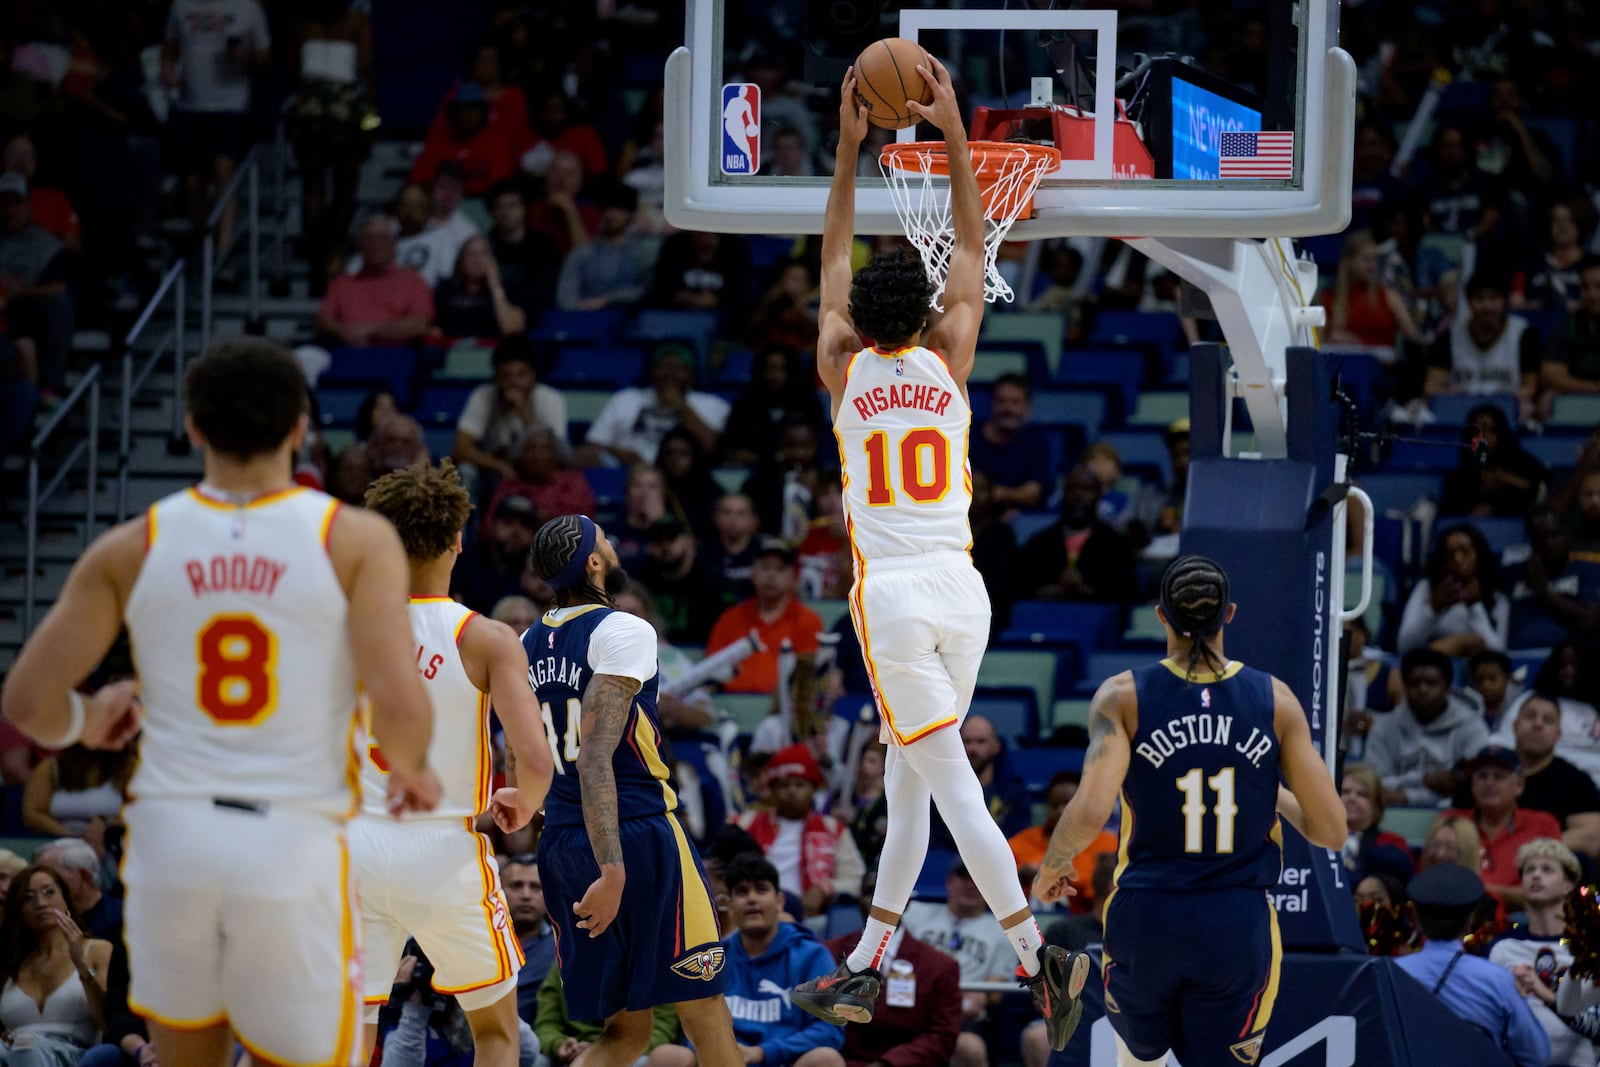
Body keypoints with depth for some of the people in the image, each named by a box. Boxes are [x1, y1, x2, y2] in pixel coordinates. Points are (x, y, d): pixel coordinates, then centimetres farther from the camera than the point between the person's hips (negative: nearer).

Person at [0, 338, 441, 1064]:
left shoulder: (131, 549, 3)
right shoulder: (355, 540, -3)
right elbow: (399, 705, -14)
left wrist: (87, 723, 23)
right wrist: (412, 775, 9)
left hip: (170, 837, 2)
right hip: (294, 843, -2)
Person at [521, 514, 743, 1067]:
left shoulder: (529, 645, 11)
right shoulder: (623, 632, -11)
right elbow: (596, 756, -21)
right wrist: (613, 870, -25)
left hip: (560, 839, 7)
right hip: (639, 832, -7)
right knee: (707, 1020, 2)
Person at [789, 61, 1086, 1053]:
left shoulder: (845, 370, 1)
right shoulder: (949, 363, 5)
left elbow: (834, 263, 13)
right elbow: (972, 250, 13)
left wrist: (851, 148, 14)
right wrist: (953, 134, 11)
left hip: (891, 596, -4)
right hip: (961, 590, 4)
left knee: (952, 784, -8)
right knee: (908, 783, 12)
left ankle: (1039, 956, -19)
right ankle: (863, 972, 14)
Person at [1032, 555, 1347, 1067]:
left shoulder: (1124, 696, -7)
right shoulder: (1275, 699, -2)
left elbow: (1089, 814, -18)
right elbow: (1330, 830, -1)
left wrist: (1051, 866, 4)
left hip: (1146, 921, 0)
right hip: (1239, 928, 0)